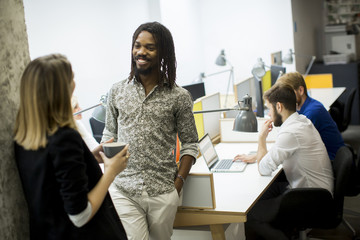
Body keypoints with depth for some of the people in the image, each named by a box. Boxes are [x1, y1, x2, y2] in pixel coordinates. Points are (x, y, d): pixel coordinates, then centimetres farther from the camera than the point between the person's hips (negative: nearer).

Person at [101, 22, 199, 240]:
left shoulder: (179, 97, -1)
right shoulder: (117, 92, 5)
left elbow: (190, 143, 4)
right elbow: (109, 135, 13)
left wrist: (179, 182, -4)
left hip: (163, 192, 0)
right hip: (123, 191, 1)